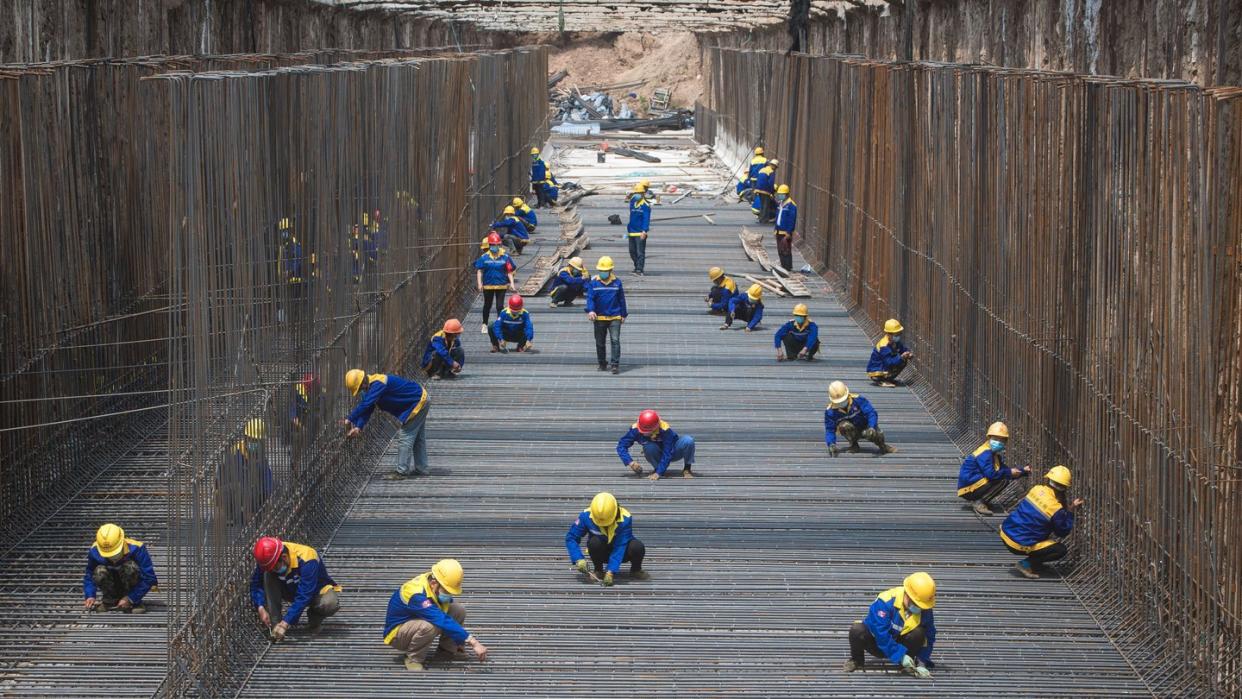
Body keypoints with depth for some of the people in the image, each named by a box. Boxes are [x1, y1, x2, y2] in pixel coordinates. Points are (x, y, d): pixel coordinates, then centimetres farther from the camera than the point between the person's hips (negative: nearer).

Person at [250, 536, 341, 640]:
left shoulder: (306, 560, -36)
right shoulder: (268, 559, -22)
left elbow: (303, 597, -39)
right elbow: (256, 584, -13)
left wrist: (285, 623, -43)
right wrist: (260, 608, -30)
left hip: (317, 591, -4)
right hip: (290, 592, 4)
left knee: (330, 604, -37)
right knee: (267, 576, -23)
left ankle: (315, 616, -1)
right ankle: (273, 624, -18)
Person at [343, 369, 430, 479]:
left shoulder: (378, 385, -28)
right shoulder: (373, 385, 4)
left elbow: (365, 405, -35)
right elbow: (367, 408, 2)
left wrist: (350, 419, -29)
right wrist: (359, 427, -9)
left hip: (418, 403, -10)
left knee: (405, 437, -8)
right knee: (418, 438, 18)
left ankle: (402, 472, -5)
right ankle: (422, 468, 28)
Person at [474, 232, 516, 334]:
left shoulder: (505, 257, -2)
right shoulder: (484, 257, -2)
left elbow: (509, 271, 3)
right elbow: (479, 270, 0)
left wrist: (512, 283, -5)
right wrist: (479, 283, -9)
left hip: (501, 285, -1)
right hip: (488, 286, 1)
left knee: (500, 306, -1)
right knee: (487, 305, 13)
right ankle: (484, 325, 28)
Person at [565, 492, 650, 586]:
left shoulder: (625, 518, -28)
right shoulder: (586, 516, -23)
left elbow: (620, 547, -31)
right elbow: (571, 538, -18)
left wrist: (610, 572, -39)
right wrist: (579, 559, -32)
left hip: (621, 553, -1)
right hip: (601, 553, 1)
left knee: (637, 547, -32)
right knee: (594, 542, -33)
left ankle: (635, 570, 1)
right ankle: (598, 570, -5)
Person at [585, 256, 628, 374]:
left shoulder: (616, 282, 3)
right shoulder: (594, 283, 0)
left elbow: (621, 299, 9)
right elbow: (590, 298, -7)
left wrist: (623, 314, 10)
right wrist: (590, 310, -24)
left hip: (615, 317, -1)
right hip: (599, 318, 1)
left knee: (615, 340, -12)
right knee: (600, 342, 10)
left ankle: (616, 364, -11)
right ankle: (602, 363, 25)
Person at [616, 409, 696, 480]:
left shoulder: (665, 430, -34)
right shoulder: (636, 429, -26)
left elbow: (667, 455, -33)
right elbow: (621, 445, -22)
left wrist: (658, 473, -40)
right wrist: (630, 462, -37)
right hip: (657, 455, 2)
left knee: (688, 440, -32)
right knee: (649, 447, -36)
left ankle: (687, 468, -7)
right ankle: (657, 468, -6)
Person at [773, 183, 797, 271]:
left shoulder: (791, 205, -13)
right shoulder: (779, 204, 13)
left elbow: (792, 220, -16)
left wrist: (788, 232, -19)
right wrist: (776, 229, 17)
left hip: (786, 232, -9)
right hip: (779, 231, 9)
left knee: (786, 251, -8)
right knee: (780, 251, 12)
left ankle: (788, 268, -4)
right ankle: (784, 266, 20)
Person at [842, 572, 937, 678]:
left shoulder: (924, 610, -16)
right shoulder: (884, 602, -30)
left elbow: (929, 637, -10)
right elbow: (881, 634, -33)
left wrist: (922, 664, -19)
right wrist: (900, 655, -34)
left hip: (900, 644, 3)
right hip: (876, 643, -3)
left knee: (919, 633, -27)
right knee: (857, 630, -34)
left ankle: (908, 666, -4)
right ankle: (856, 661, -4)